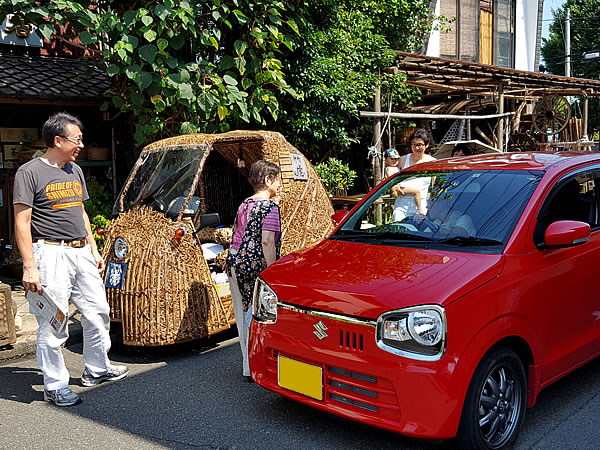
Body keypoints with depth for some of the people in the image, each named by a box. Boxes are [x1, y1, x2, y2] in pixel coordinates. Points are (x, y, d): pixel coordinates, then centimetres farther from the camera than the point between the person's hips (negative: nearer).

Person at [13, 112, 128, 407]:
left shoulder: (74, 170, 15)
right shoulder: (30, 172, -8)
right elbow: (22, 223, -11)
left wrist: (93, 250, 19)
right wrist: (29, 267, -17)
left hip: (81, 252, 8)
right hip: (51, 253, -7)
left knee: (97, 312, 12)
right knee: (53, 325, -2)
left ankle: (96, 369, 29)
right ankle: (55, 386, 10)